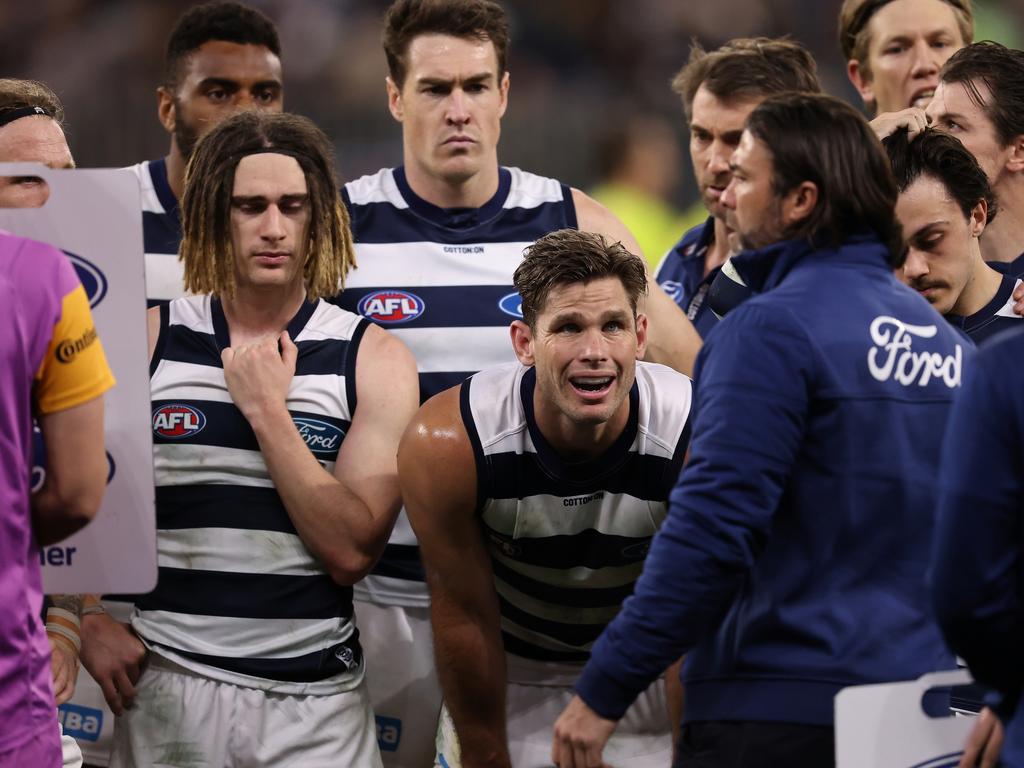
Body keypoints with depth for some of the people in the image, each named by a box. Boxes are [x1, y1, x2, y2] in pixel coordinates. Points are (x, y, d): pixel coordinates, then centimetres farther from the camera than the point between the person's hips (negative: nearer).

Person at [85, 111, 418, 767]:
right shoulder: (147, 341, 3)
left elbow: (352, 552, -10)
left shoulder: (373, 359, -1)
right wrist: (89, 621, -4)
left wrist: (267, 412, -12)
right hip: (166, 686, 1)